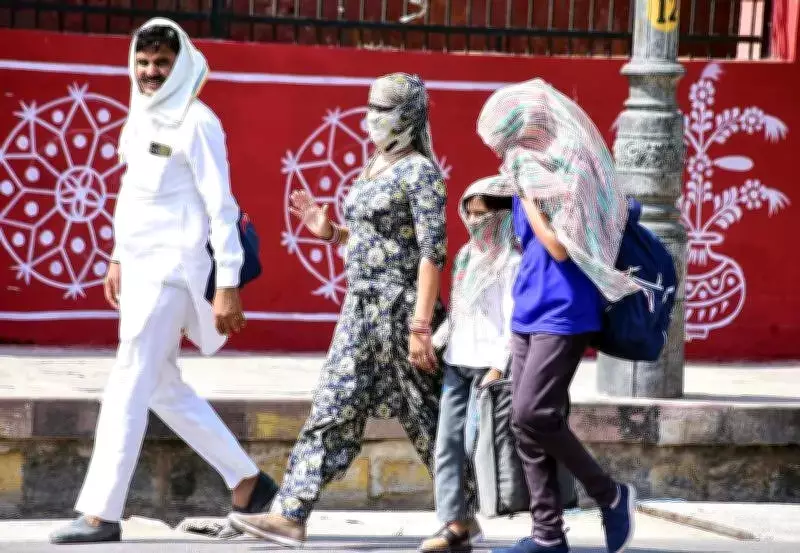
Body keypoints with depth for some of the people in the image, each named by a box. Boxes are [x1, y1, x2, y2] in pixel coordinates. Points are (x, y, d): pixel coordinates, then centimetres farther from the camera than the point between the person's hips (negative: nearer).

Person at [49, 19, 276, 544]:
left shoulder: (196, 122, -13)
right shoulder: (140, 117, 12)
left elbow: (222, 207, -15)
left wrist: (228, 286, -18)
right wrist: (119, 257, 23)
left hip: (173, 272, -9)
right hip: (139, 270, 9)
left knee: (128, 390, -10)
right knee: (164, 388, 15)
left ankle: (100, 513, -9)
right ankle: (248, 483, 25)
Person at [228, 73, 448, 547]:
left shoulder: (420, 172, -11)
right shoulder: (375, 168, 15)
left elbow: (432, 252, -16)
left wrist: (421, 327, -21)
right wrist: (328, 231, 6)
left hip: (399, 308, -9)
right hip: (362, 308, 9)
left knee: (426, 420, 0)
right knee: (333, 411, 3)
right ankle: (291, 515, 0)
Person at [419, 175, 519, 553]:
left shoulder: (512, 261, -8)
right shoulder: (467, 256, 18)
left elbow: (514, 319, -13)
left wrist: (499, 367, -19)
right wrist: (435, 341, 17)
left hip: (489, 365, -8)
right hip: (457, 362, 8)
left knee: (475, 444, -10)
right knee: (448, 443, 0)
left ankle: (470, 515, 1)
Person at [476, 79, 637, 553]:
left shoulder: (571, 170, -14)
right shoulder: (532, 171, 12)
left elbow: (561, 248, -19)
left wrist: (527, 191, -16)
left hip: (563, 313, -9)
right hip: (528, 312, 9)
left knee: (534, 415, -16)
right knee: (526, 424, 5)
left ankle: (611, 495, 1)